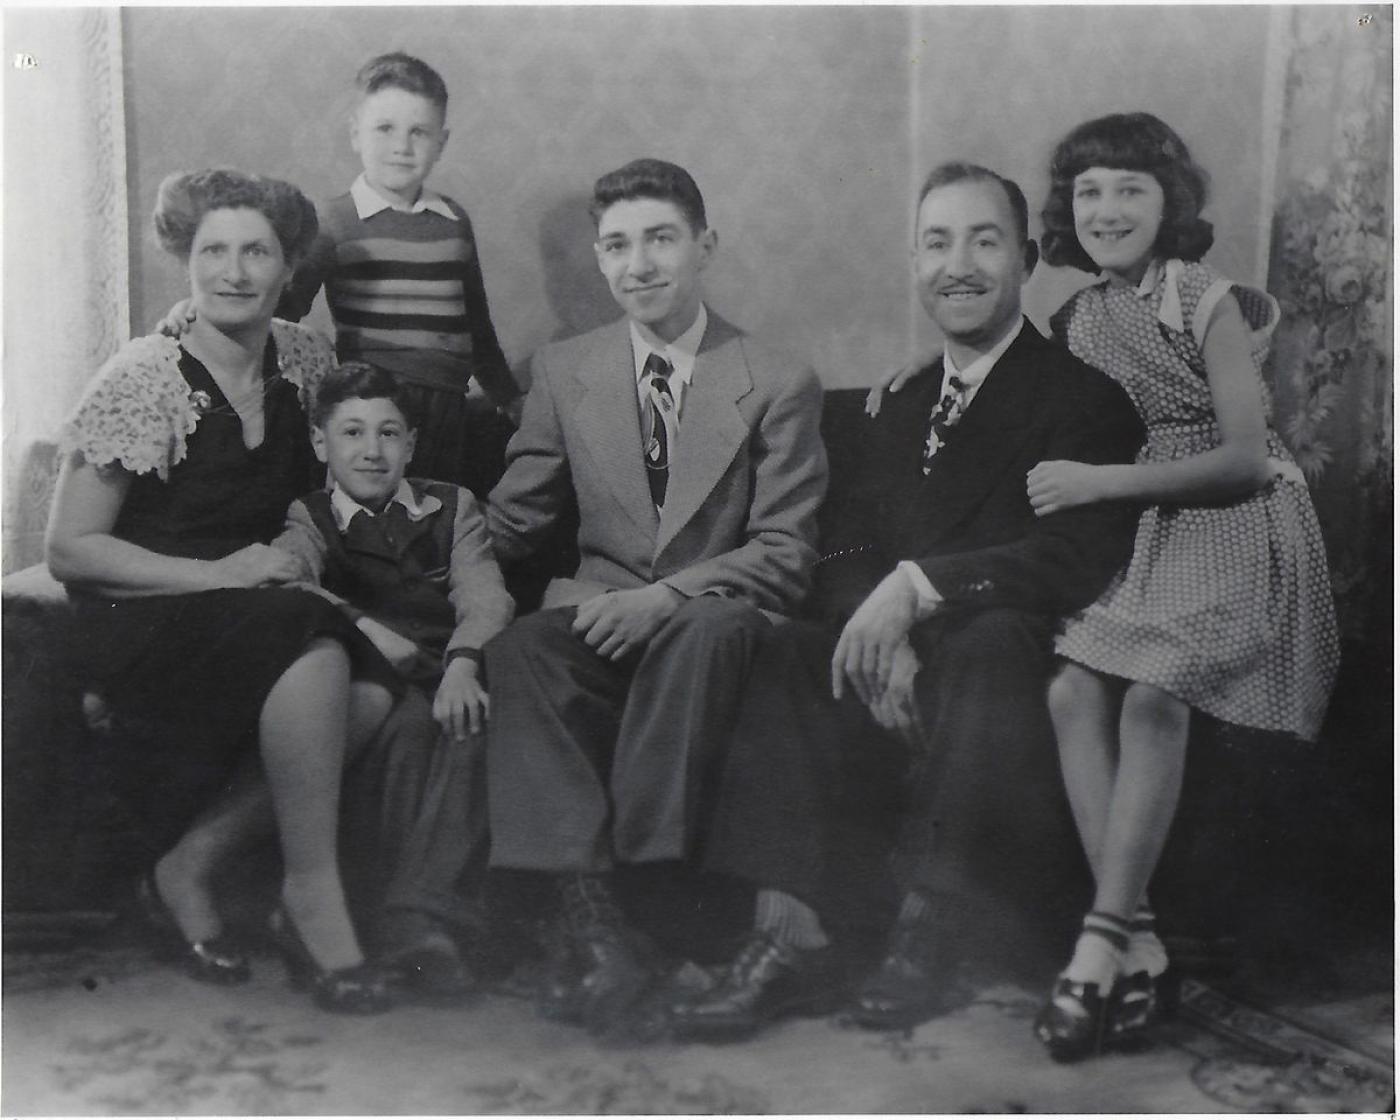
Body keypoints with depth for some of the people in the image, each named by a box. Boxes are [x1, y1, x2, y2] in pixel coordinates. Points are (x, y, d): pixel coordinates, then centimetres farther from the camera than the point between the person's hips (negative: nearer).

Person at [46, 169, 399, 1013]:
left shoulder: (303, 358, 5)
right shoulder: (144, 380, -12)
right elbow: (69, 550, -11)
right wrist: (218, 573, -17)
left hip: (262, 607, 6)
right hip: (144, 617, -6)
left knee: (372, 690, -24)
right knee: (313, 650, -33)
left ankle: (190, 870, -9)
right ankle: (313, 894, -18)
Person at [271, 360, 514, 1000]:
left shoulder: (452, 509, 23)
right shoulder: (311, 520, 18)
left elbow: (485, 599, 6)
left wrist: (463, 663, -17)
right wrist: (366, 629, -24)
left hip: (447, 686, 1)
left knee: (471, 722, -34)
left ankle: (423, 916, -42)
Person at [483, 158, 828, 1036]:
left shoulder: (779, 386, 2)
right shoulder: (564, 372, 11)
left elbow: (787, 556, -4)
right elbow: (510, 525, 15)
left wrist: (665, 596, -19)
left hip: (715, 617, -2)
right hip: (602, 613, 2)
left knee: (710, 629, -37)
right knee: (519, 650, -31)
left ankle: (645, 875, -32)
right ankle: (587, 910, -37)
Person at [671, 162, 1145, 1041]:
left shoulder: (1084, 396, 1)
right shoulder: (897, 407, 21)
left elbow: (1077, 561, -14)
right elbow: (847, 551, 10)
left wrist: (919, 587, -22)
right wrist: (881, 634, -13)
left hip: (1016, 667, -5)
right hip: (899, 688, 5)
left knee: (991, 641, -36)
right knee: (781, 654, -20)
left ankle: (928, 936, -31)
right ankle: (789, 938, -26)